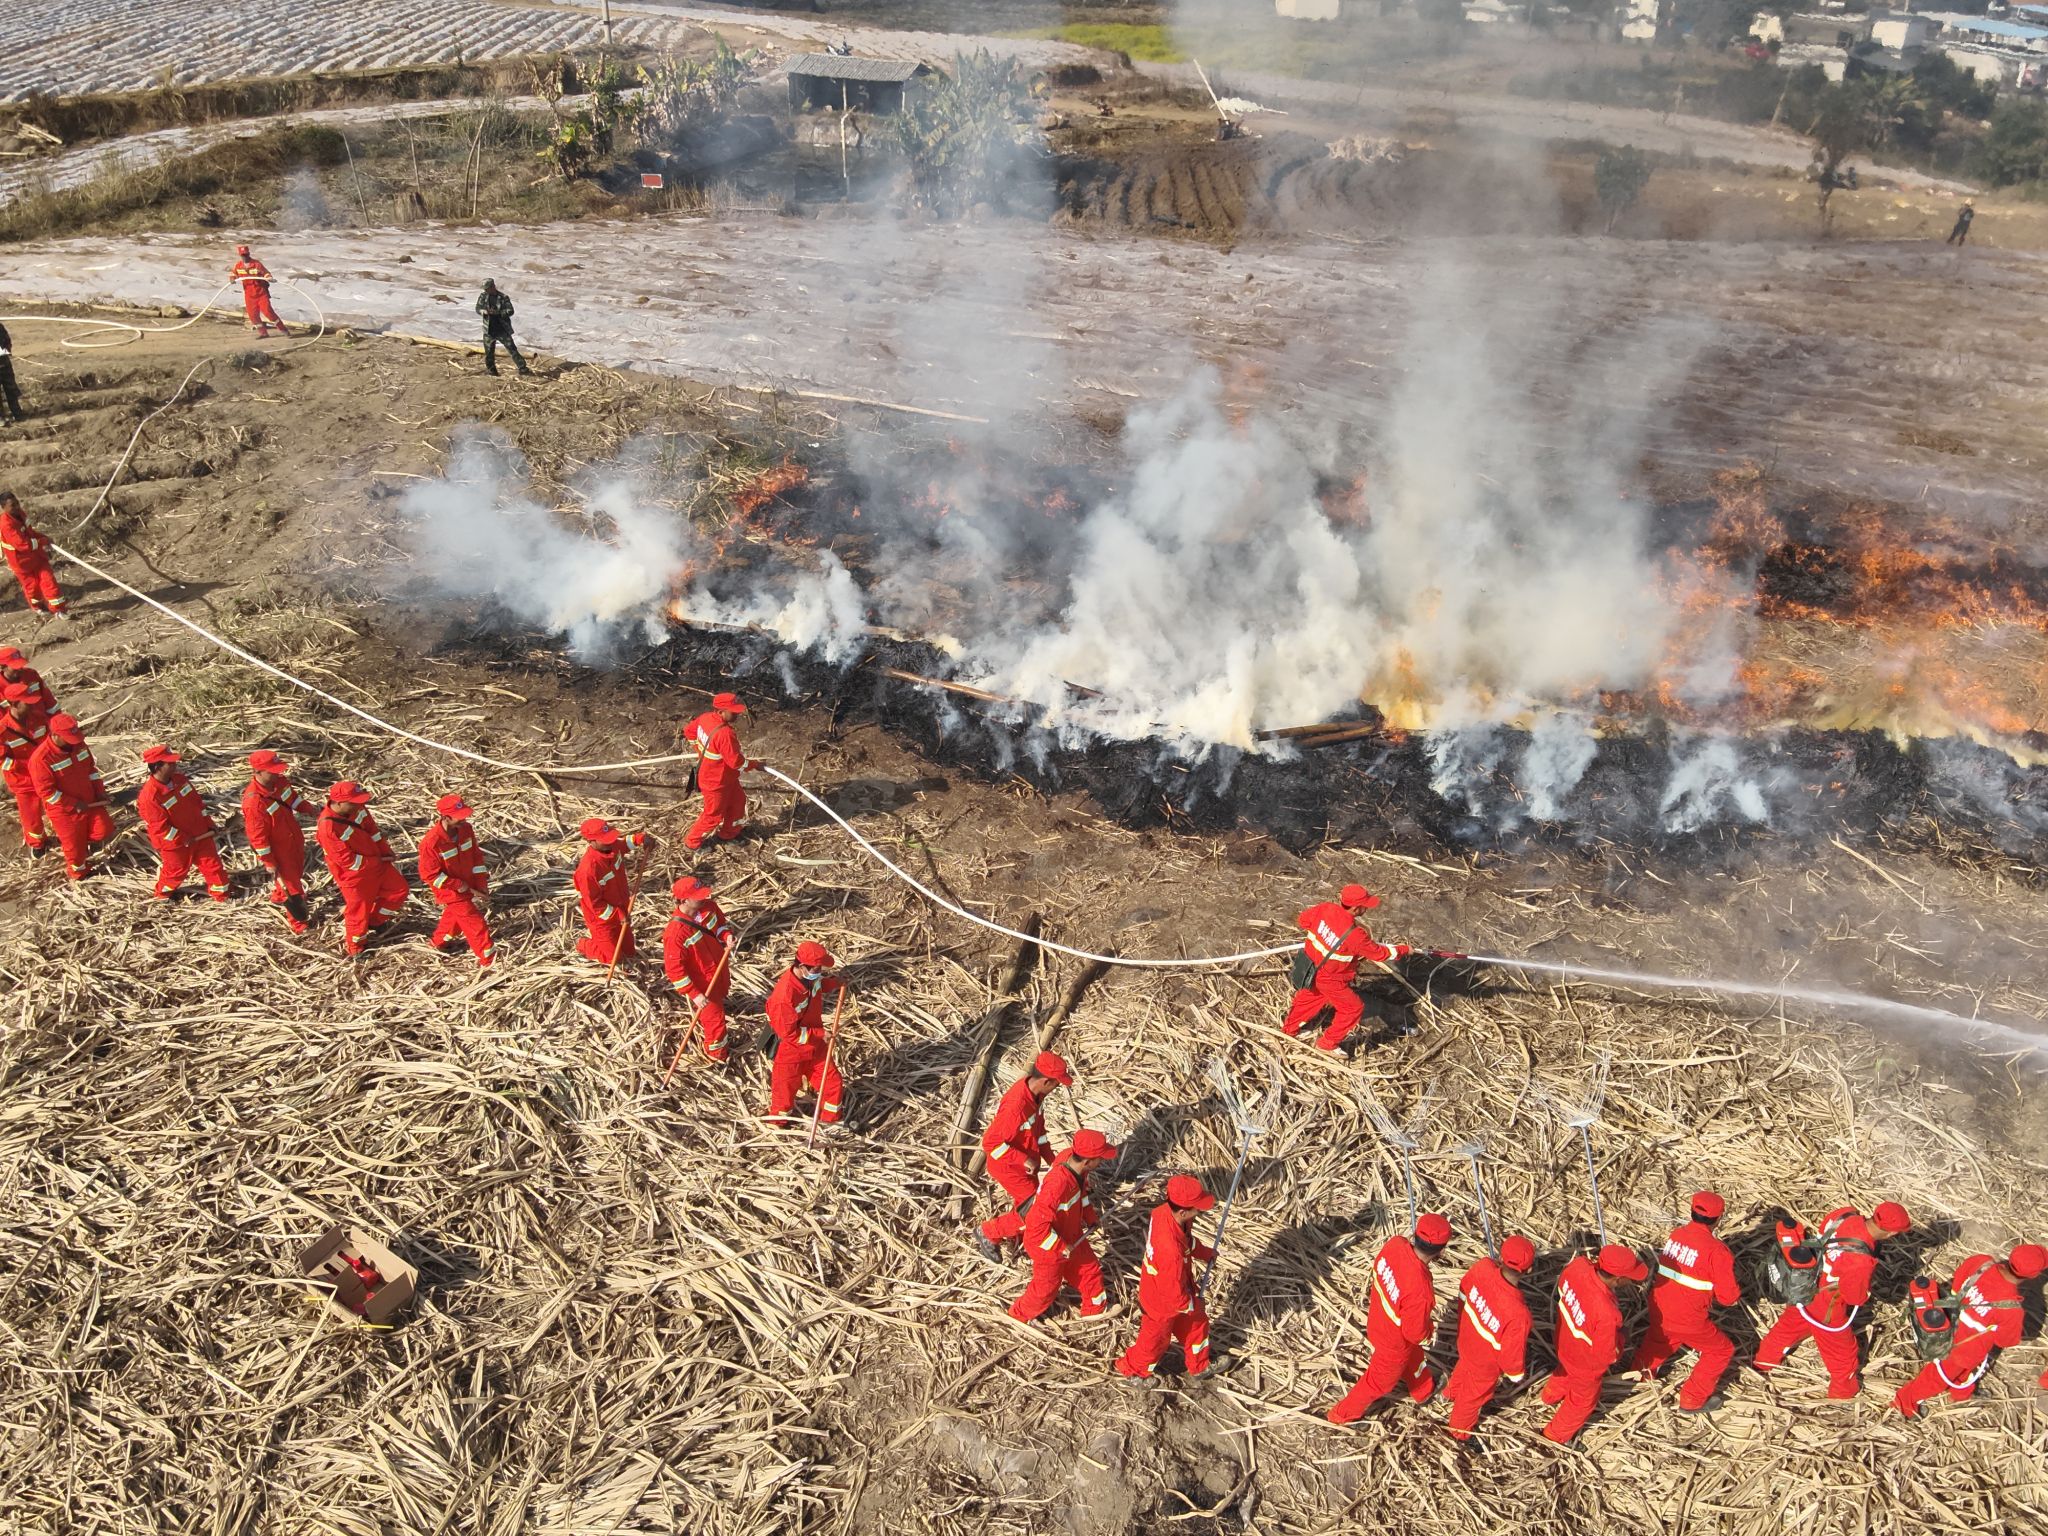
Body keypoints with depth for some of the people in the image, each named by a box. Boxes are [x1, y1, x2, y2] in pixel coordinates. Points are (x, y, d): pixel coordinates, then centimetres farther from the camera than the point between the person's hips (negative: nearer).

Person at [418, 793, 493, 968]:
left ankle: (439, 941, 54)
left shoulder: (466, 829, -14)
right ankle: (488, 959, 11)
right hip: (450, 891, -6)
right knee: (474, 922, -1)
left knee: (455, 915, 28)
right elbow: (430, 875, -23)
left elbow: (476, 856, -2)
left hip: (468, 886, 6)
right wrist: (460, 886, -21)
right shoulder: (431, 842, -32)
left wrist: (481, 884, -7)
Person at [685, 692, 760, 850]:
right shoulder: (724, 734, -38)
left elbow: (691, 730, 8)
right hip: (716, 782, -9)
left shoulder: (706, 717, -12)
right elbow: (736, 761, -30)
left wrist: (702, 751, 22)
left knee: (738, 800, 27)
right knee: (714, 815, 14)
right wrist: (754, 764, -12)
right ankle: (694, 841, 34)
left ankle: (728, 833, 46)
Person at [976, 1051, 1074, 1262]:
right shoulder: (1016, 1106, -38)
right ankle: (988, 1233, 19)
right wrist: (1024, 1160, -23)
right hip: (1009, 1166, -8)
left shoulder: (1035, 1092, -10)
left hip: (1027, 1162, 8)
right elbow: (991, 1143, -31)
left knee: (1026, 1205, 21)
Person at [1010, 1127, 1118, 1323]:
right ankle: (1020, 1314, 46)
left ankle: (1096, 1307, 51)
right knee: (1047, 1285, 18)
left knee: (1089, 1268, 24)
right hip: (1048, 1245, -7)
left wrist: (1091, 1217, 4)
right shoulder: (1058, 1184, -44)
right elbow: (1037, 1224, -38)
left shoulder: (1072, 1159, -19)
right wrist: (1060, 1248, -25)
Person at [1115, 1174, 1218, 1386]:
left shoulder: (1164, 1211, -24)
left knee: (1197, 1322, 28)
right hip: (1162, 1302, -7)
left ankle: (1199, 1365, 54)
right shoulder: (1171, 1250, -47)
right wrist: (1193, 1305, -14)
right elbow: (1174, 1296, -32)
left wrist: (1205, 1252, 6)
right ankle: (1131, 1369, 52)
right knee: (1155, 1340, 23)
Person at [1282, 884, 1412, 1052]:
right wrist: (1404, 950, -1)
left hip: (1310, 968, 7)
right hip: (1329, 979, -7)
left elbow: (1303, 920, -1)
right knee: (1354, 1008, 15)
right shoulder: (1356, 936, -34)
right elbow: (1380, 953, -17)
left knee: (1309, 997, 33)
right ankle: (1329, 1043, 29)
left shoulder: (1325, 908, -20)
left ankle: (1290, 1026, 54)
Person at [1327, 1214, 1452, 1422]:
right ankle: (1341, 1414, 46)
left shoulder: (1395, 1244, -27)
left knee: (1413, 1358, 36)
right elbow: (1415, 1334, -28)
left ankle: (1423, 1390, 65)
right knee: (1379, 1381, 24)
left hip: (1377, 1321, 6)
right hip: (1394, 1343, -6)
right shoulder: (1421, 1292, -45)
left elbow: (1377, 1270, -5)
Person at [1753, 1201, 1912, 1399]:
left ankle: (1763, 1362, 55)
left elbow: (1822, 1230, 1)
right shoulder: (1861, 1262, -40)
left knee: (1789, 1324, 33)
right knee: (1842, 1350, 24)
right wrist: (1866, 1290, -2)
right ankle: (1844, 1390, 51)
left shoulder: (1846, 1213, -22)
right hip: (1824, 1308, -7)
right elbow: (1856, 1297, -20)